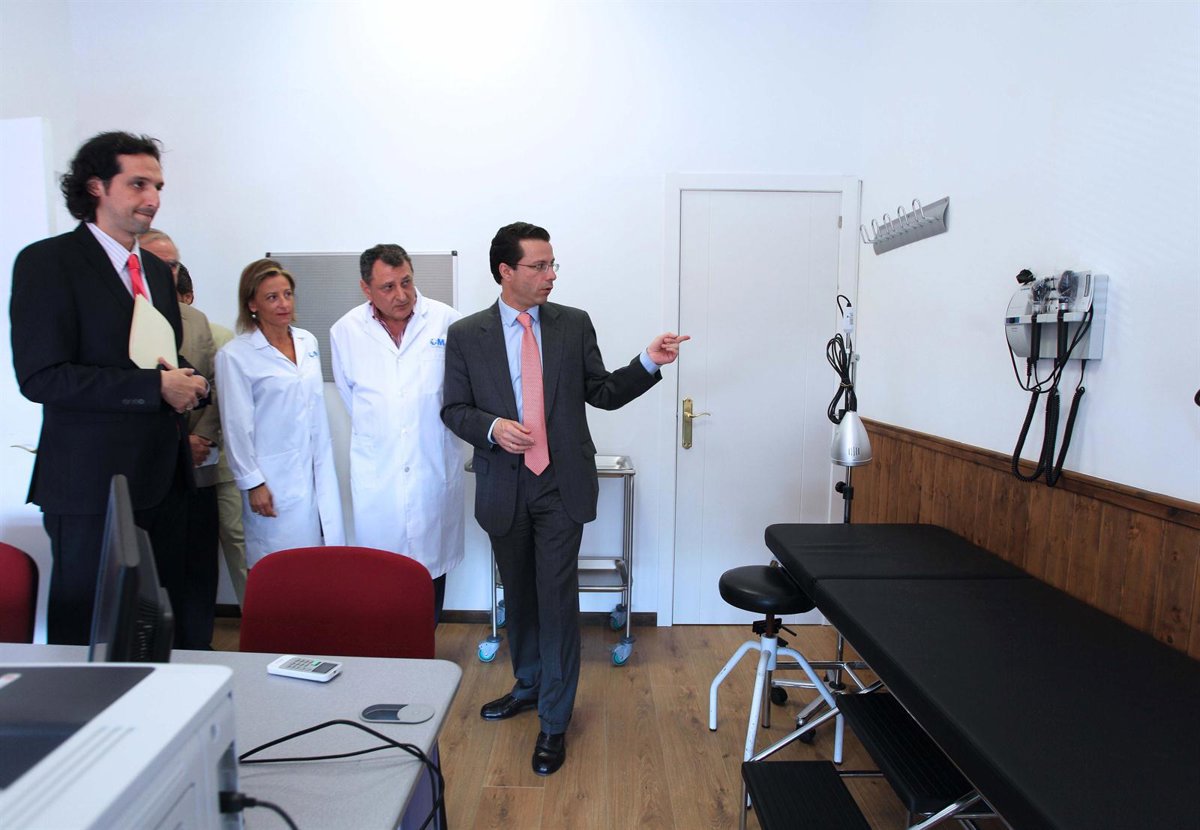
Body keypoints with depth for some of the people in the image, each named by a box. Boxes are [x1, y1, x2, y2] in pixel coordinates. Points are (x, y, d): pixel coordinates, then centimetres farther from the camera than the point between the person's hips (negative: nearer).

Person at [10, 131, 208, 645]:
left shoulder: (157, 269, 15)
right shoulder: (47, 262, -7)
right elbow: (41, 378, -15)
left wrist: (187, 383, 1)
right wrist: (154, 387, -19)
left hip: (162, 480, 6)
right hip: (92, 484, -6)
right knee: (88, 635, 6)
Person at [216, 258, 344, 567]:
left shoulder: (308, 342, 8)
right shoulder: (235, 355, -8)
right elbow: (237, 427, -8)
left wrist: (325, 467, 14)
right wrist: (253, 483, -8)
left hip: (318, 472, 5)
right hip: (275, 479, -5)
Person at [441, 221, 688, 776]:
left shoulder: (575, 325, 1)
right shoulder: (466, 335, 0)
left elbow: (603, 392, 5)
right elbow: (454, 409, 2)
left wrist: (649, 363, -10)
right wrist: (492, 427, -17)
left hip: (561, 485, -1)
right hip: (504, 486, 2)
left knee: (557, 598, -1)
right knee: (518, 594, 18)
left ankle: (554, 720, 15)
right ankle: (528, 685, 41)